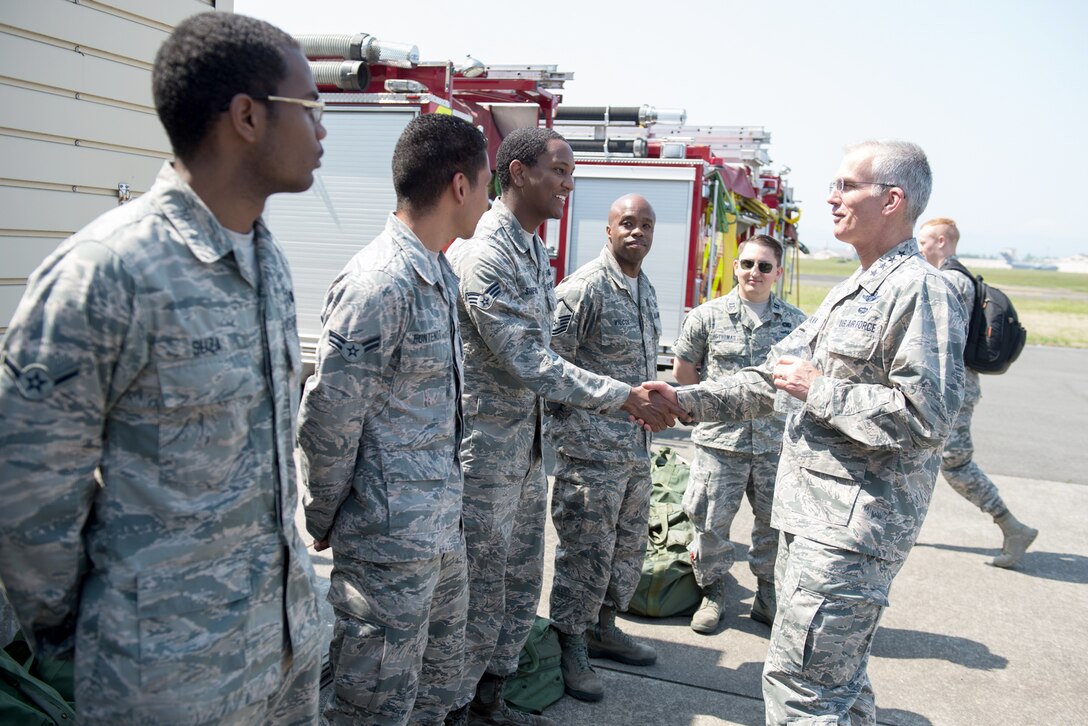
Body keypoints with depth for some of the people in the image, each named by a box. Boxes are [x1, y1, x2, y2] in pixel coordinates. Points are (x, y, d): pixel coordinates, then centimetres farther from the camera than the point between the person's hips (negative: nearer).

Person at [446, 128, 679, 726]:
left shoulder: (535, 250, 11)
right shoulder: (483, 254, -20)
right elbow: (529, 364, -23)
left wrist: (626, 399, 12)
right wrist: (625, 397, -19)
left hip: (528, 445, 9)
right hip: (485, 449, -9)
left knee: (523, 581, 18)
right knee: (481, 592, 4)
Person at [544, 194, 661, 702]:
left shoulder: (646, 290, 14)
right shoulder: (585, 288, -14)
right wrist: (568, 421, -13)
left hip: (637, 448, 9)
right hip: (591, 449, -8)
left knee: (629, 546, 17)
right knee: (586, 551, 1)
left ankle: (602, 628, 35)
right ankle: (570, 647, 18)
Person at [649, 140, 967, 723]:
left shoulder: (919, 291, -15)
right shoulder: (850, 293, 17)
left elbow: (926, 418, -24)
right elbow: (772, 376, 18)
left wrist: (819, 390, -16)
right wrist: (686, 401, 8)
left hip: (850, 527, -10)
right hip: (811, 518, 10)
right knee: (835, 675, 23)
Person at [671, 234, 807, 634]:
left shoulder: (795, 322, 3)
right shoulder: (708, 315, -1)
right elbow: (682, 370, 7)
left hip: (776, 442, 2)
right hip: (719, 440, -1)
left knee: (776, 523, 12)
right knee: (711, 521, 6)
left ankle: (768, 597, 31)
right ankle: (712, 593, 27)